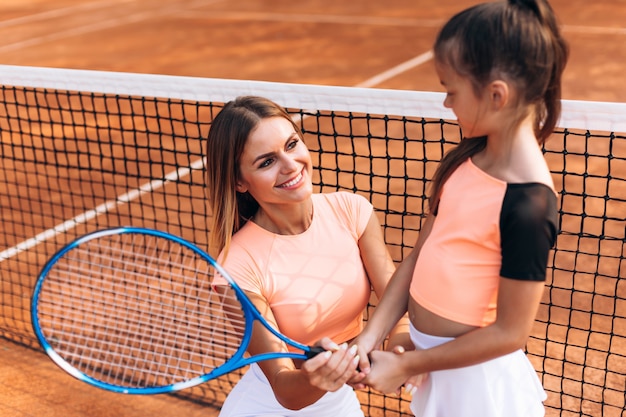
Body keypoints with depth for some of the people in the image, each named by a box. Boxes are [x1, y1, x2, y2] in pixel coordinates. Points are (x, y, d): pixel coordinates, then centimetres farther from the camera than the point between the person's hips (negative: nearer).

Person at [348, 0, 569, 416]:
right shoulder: (463, 160, -2)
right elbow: (419, 256, 3)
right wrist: (371, 335, -5)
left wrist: (405, 366, -15)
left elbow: (510, 333, -21)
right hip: (436, 363, 7)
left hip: (477, 378, -7)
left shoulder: (528, 205, -26)